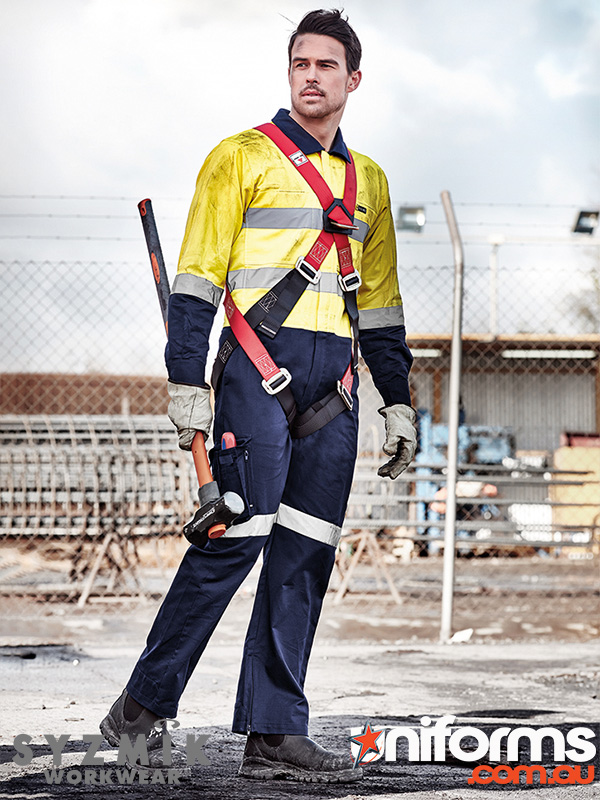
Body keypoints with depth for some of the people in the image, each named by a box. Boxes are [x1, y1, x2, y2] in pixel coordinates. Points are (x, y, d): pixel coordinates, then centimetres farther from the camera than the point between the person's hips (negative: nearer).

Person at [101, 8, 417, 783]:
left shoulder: (368, 181, 19)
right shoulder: (242, 158, 3)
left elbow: (379, 303, 24)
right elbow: (197, 277, -3)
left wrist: (398, 401, 18)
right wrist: (187, 379, -11)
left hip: (333, 385, 5)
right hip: (258, 369, -5)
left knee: (305, 552, 0)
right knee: (239, 535, -13)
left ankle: (273, 734, 1)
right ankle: (146, 700, 1)